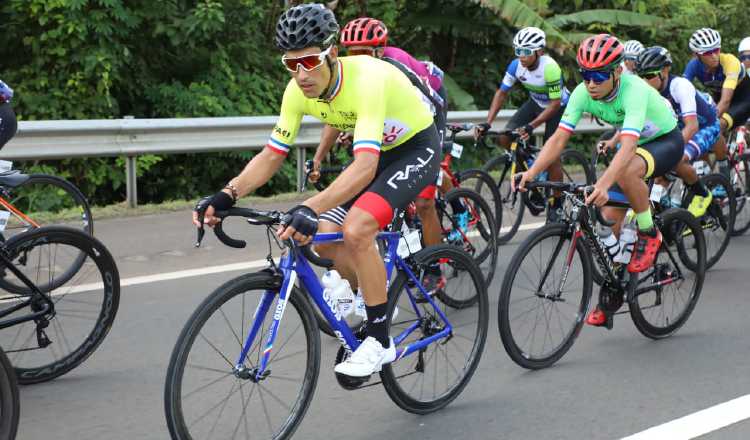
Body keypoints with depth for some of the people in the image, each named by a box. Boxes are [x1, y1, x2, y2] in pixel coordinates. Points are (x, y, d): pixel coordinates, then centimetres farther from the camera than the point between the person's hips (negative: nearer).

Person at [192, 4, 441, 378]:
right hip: (375, 153, 7)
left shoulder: (366, 79, -36)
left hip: (415, 150, -7)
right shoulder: (298, 90, -15)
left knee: (356, 229, -27)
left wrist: (310, 209, -58)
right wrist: (226, 195, -26)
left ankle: (380, 342, -14)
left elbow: (365, 167, -46)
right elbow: (271, 155, -10)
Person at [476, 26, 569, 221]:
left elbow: (555, 103, -30)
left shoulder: (550, 68, -34)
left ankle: (556, 205, 6)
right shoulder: (516, 65, -19)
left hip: (557, 106, -5)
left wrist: (531, 126, -39)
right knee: (505, 138, -12)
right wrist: (487, 123, -22)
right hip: (535, 103, 6)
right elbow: (502, 93, -12)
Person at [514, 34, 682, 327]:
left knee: (627, 171, -38)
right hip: (636, 145, 6)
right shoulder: (583, 93, -18)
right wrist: (531, 173, -36)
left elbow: (628, 147, -47)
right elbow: (559, 138, -20)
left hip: (667, 141, -6)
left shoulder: (634, 91, -35)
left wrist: (603, 185, -61)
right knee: (610, 217, -4)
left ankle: (649, 235, -14)